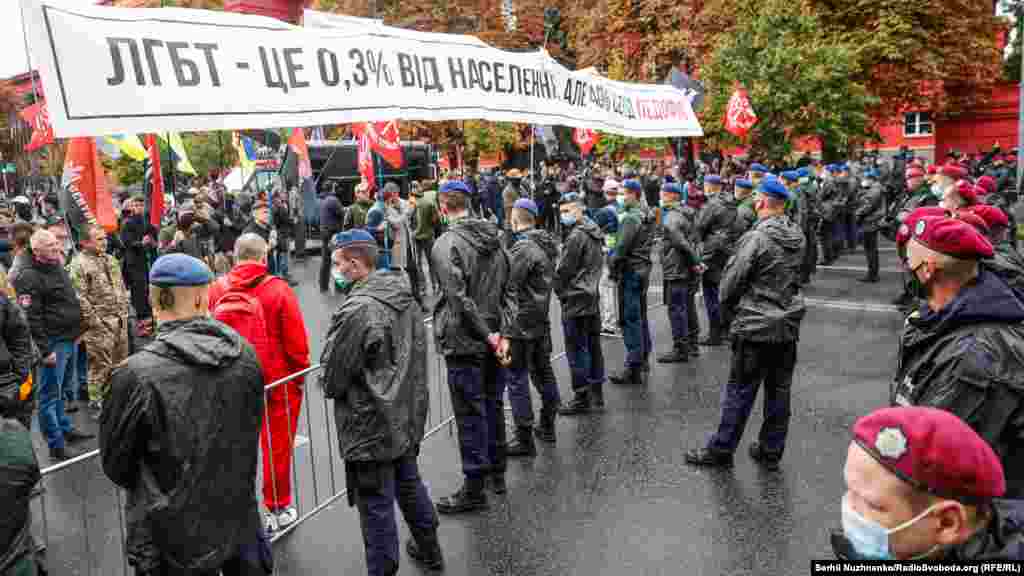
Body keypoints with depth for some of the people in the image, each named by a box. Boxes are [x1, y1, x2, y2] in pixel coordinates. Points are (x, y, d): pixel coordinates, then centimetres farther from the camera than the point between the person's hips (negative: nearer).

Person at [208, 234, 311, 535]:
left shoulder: (217, 289, -5)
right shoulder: (278, 289, -15)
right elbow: (296, 340, -12)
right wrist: (300, 374, 2)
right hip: (277, 380, -3)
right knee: (277, 445, 11)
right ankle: (278, 509, 25)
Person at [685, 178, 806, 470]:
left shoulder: (756, 238, -17)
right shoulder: (798, 237, 3)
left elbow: (731, 282, -12)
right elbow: (795, 277, 13)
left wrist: (732, 308, 5)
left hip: (755, 327, -6)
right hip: (789, 325, 6)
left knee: (740, 391, 2)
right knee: (779, 391, 12)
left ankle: (721, 450, 13)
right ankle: (771, 451, 22)